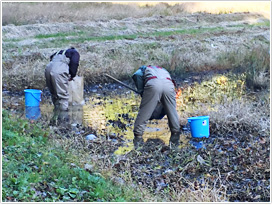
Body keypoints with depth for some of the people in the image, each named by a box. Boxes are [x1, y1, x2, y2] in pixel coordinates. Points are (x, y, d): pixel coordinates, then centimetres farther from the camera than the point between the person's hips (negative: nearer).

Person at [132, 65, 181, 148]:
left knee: (143, 113, 5)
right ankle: (175, 137, 25)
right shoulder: (164, 70, 46)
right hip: (169, 85, 3)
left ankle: (138, 138, 6)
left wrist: (142, 92, 15)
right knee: (172, 112, 19)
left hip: (153, 85, -3)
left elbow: (136, 75, 9)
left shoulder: (144, 69, 37)